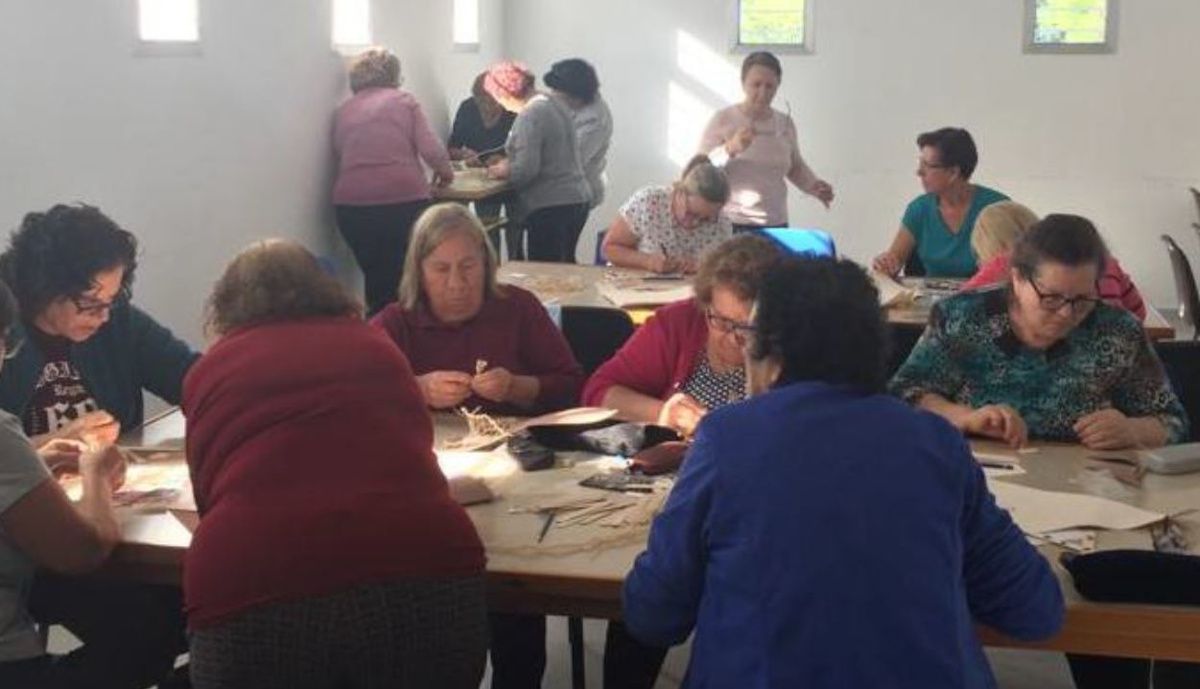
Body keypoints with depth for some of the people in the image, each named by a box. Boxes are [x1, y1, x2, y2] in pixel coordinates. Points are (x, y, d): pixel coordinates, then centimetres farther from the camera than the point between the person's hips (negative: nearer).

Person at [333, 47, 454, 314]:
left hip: (352, 205, 3)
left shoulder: (344, 111, 13)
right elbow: (431, 149, -3)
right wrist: (445, 172, 16)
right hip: (403, 202, -3)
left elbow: (339, 155, 11)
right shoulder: (403, 100, 5)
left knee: (375, 279, 13)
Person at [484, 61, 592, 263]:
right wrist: (509, 163, 15)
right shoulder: (556, 105, 12)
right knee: (564, 266, 16)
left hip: (550, 207, -9)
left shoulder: (529, 115, -15)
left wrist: (503, 171, -1)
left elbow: (526, 170, -20)